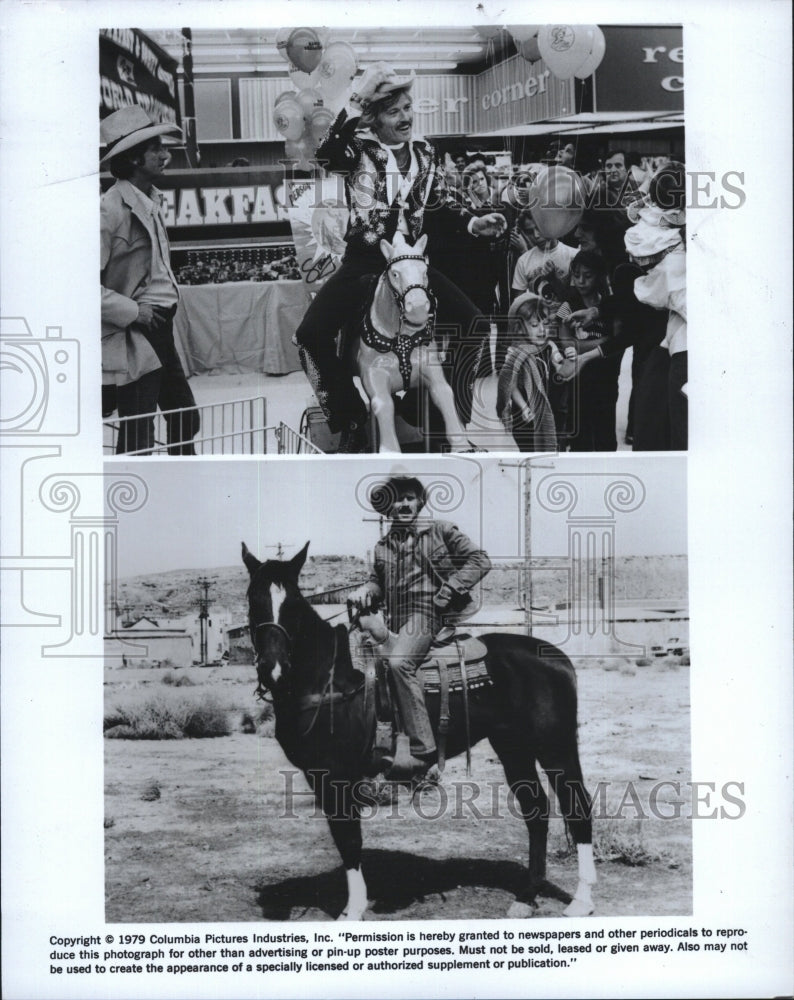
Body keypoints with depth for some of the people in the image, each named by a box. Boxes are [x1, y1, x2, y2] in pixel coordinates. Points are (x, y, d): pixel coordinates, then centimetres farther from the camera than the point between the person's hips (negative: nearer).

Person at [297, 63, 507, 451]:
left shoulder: (425, 153, 8)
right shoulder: (358, 149, -6)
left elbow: (440, 208, 16)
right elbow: (326, 156, -29)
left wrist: (473, 223, -1)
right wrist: (356, 102, -33)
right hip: (363, 262, -3)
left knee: (474, 327, -13)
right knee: (311, 335, -23)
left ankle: (452, 420, 5)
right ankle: (351, 422, -4)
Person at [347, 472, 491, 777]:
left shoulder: (440, 531, 5)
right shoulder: (383, 546, 18)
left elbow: (479, 560, 2)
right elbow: (378, 581, 25)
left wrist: (451, 587, -10)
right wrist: (365, 592, 1)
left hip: (431, 609, -7)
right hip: (398, 619, 7)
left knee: (398, 662, -30)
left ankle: (423, 748, -28)